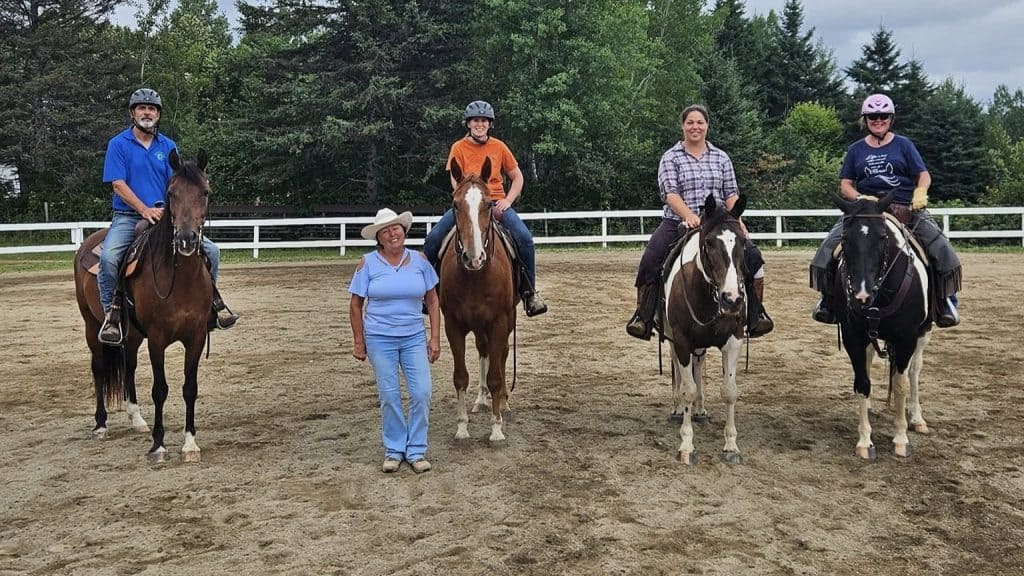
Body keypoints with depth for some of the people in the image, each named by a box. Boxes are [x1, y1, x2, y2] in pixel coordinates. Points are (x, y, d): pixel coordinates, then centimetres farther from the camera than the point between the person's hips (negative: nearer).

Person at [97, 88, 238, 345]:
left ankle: (211, 303, 10)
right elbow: (118, 184, -9)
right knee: (108, 257, -33)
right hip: (128, 217, -3)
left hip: (164, 217, 3)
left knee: (210, 250, -9)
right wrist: (145, 210, -21)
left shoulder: (168, 147, 11)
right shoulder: (118, 144, 0)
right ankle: (111, 315, -18)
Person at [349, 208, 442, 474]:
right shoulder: (367, 264, -5)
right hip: (380, 340, -2)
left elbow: (432, 301, 5)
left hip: (414, 338, 2)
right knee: (389, 396, 3)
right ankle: (394, 450, 21)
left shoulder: (420, 260, 0)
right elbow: (355, 305, 1)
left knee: (422, 393, -3)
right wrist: (358, 342, -1)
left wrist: (435, 337, -1)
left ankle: (416, 451, 13)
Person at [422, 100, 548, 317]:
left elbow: (517, 177, 11)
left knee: (525, 238, -22)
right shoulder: (459, 148, 0)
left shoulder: (499, 147, 4)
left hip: (496, 201, 1)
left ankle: (530, 291, -8)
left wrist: (508, 200, -5)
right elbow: (456, 182, -6)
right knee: (433, 238, -19)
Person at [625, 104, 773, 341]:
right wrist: (689, 216, -27)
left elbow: (731, 194, 9)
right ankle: (643, 317, -16)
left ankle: (756, 315, -6)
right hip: (678, 222, -2)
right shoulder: (670, 157, 3)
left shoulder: (721, 157, 13)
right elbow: (670, 193, -10)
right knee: (650, 261, -25)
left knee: (752, 256, -17)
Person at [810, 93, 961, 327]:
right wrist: (860, 198, -12)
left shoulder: (903, 145, 9)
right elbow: (845, 185, 9)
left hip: (905, 208, -1)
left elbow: (924, 175, 5)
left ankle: (946, 299, 2)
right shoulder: (856, 150, 13)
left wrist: (920, 191, -18)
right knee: (830, 245, -20)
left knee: (940, 247, -17)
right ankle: (827, 296, -5)